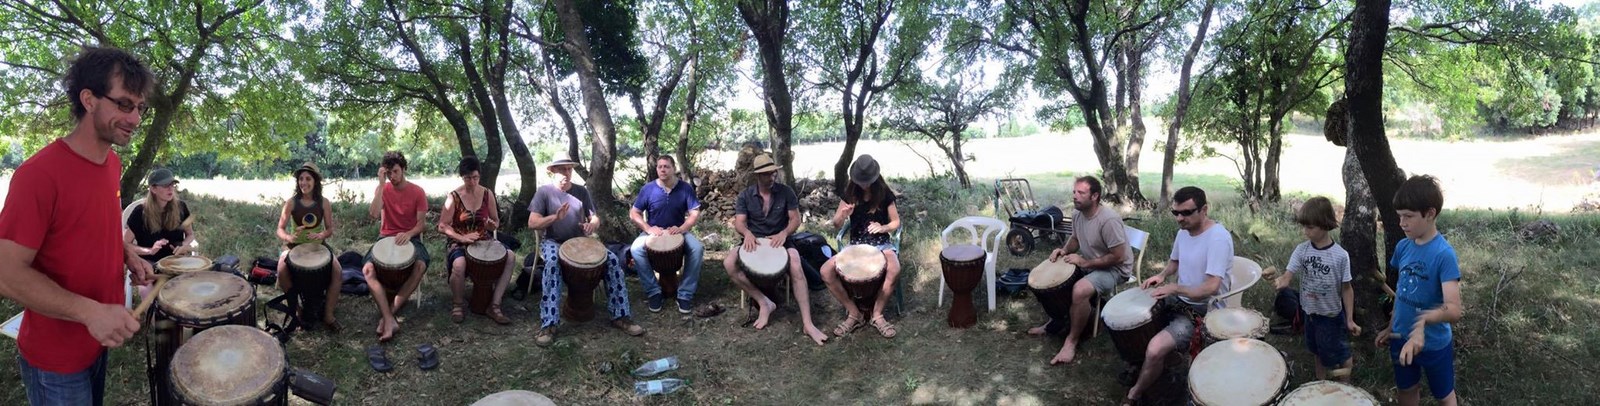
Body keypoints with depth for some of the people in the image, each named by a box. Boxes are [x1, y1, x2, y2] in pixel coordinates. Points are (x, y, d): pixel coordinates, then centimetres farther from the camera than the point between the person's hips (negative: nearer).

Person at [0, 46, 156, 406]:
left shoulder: (113, 163, 1)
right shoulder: (39, 173, -24)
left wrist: (127, 256, 1)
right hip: (55, 361, -7)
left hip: (98, 339, 7)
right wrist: (89, 311, -33)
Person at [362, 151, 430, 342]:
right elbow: (374, 213, -16)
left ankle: (388, 312, -26)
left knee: (420, 265, -34)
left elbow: (420, 224, -3)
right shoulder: (382, 189, 2)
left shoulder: (417, 192, -2)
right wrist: (381, 184, -17)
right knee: (368, 269, -27)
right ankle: (389, 320, -33)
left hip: (410, 238, -2)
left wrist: (409, 234, -25)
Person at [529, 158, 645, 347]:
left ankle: (620, 316, -14)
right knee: (552, 263, -39)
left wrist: (592, 224, -17)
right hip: (553, 242, -4)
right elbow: (532, 223, -9)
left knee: (612, 259, -20)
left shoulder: (581, 191, 9)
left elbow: (595, 217, 9)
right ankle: (548, 325, -40)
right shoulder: (544, 192, -2)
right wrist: (555, 217, -27)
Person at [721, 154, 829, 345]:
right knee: (729, 263, -28)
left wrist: (784, 233, -25)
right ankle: (764, 302, -18)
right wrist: (747, 233, -30)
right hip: (754, 240, 2)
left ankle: (807, 324, -34)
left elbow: (795, 219, -3)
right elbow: (739, 222, -6)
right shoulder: (745, 195, 1)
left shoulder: (786, 192, -2)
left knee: (796, 268, -34)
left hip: (780, 240, -2)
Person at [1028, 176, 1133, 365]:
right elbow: (1075, 238, 15)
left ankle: (1072, 341, -15)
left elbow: (1118, 257, -27)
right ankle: (1058, 320, 21)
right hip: (1088, 263, 9)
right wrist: (1064, 250, -7)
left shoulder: (1109, 220, -29)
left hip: (1115, 268, -9)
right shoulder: (1077, 214, -4)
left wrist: (1085, 262, -24)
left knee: (1080, 290, -33)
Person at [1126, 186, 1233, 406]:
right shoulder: (1184, 231, 2)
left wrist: (1174, 288, -22)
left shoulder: (1218, 238, -25)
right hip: (1181, 298, 9)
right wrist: (1162, 275, 1)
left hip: (1205, 309, -9)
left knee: (1155, 349, -26)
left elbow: (1211, 288, -30)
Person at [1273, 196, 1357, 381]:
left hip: (1332, 316, -4)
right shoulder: (1302, 250, -10)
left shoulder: (1340, 255, -19)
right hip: (1310, 313, 4)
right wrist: (1277, 281, -40)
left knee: (1339, 358, 11)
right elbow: (1288, 277, -16)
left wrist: (1350, 319, -10)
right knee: (1319, 353, 24)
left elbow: (1346, 289, -11)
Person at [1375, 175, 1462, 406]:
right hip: (1402, 338, 5)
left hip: (1434, 343, -5)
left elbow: (1455, 309, -31)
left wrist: (1423, 319, -50)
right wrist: (1391, 329, 13)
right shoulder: (1403, 247, -5)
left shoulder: (1444, 254, -24)